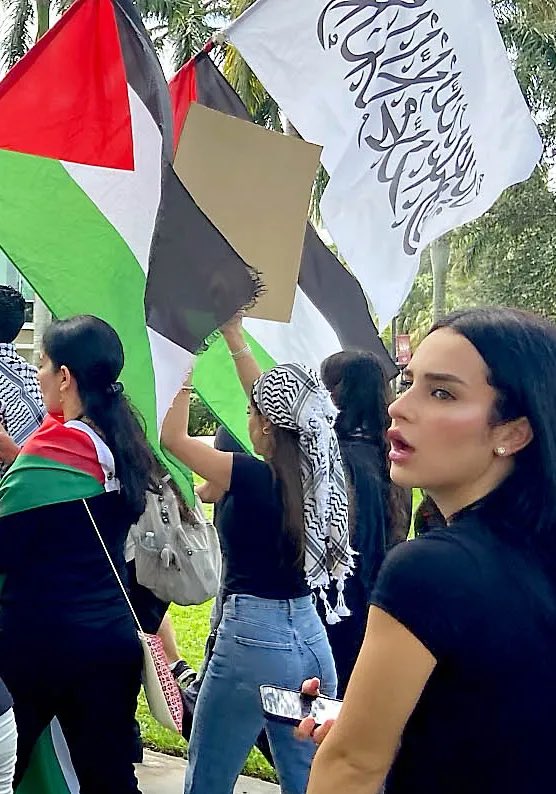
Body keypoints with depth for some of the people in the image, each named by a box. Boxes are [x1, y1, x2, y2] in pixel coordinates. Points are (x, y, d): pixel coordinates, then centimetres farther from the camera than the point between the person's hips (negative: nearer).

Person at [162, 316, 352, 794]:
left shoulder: (251, 477, -16)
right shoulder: (320, 473, 0)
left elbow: (173, 436, -4)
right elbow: (278, 403, 15)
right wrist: (235, 338, 21)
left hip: (252, 641, -6)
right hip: (311, 638, 7)